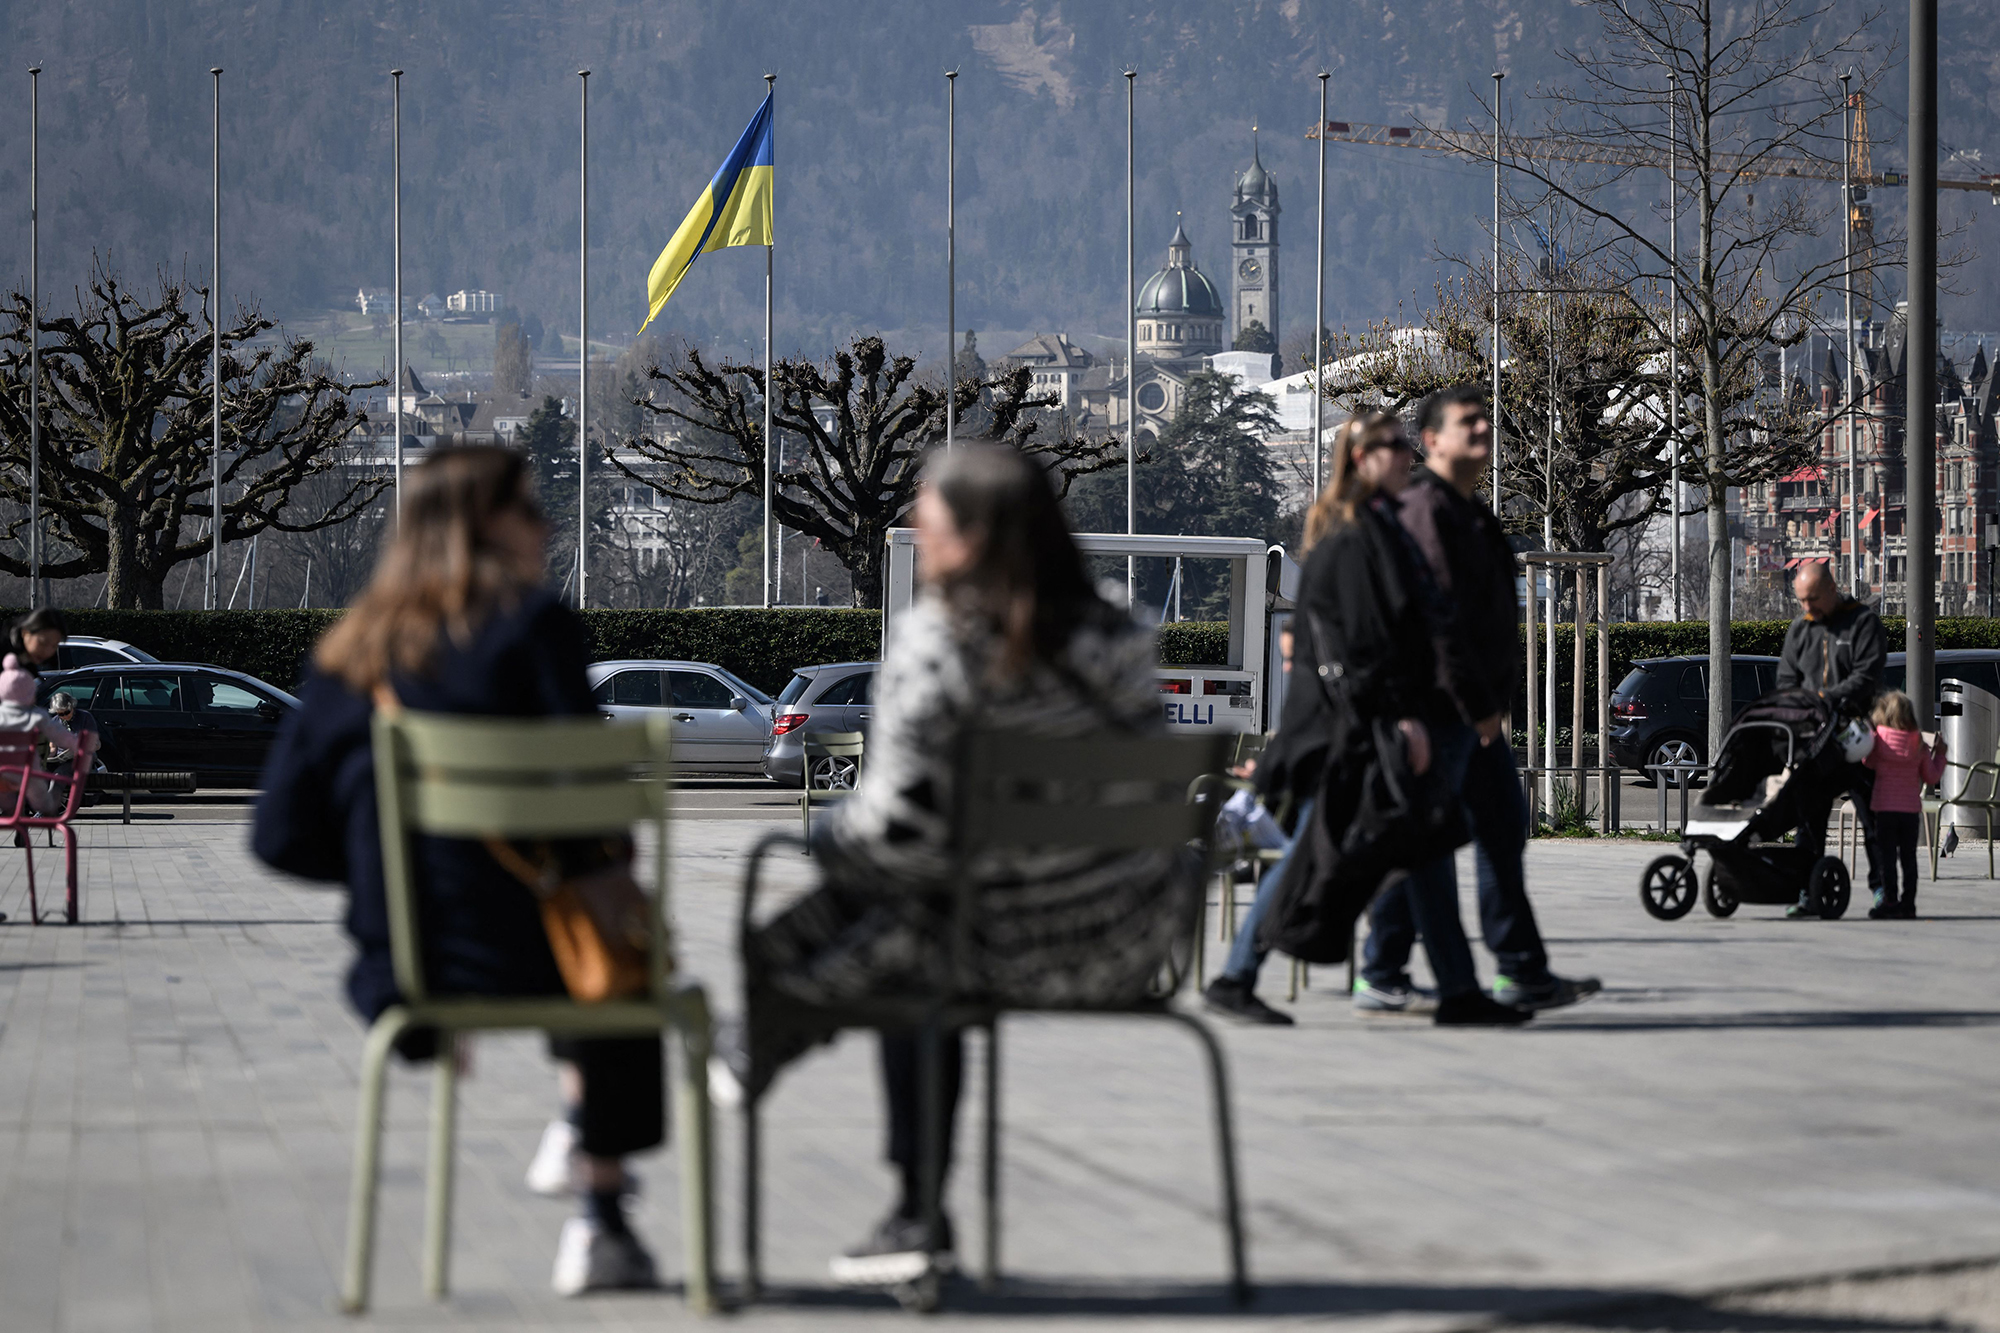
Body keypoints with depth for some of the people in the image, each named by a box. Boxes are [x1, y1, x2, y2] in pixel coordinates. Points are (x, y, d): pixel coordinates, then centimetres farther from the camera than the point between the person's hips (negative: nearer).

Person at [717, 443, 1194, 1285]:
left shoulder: (933, 641, -16)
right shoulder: (1118, 641, 2)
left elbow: (900, 823, -20)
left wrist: (827, 836, 3)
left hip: (1014, 952, -6)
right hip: (1133, 945, 6)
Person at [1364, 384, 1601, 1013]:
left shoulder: (1472, 514, 20)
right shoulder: (1425, 510, -13)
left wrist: (1494, 701, 17)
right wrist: (1475, 703, -21)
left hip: (1476, 708, 10)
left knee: (1502, 831, 11)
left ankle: (1524, 973, 14)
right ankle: (1381, 979, 1)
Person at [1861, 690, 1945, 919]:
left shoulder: (1878, 739, -6)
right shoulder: (1919, 744, 1)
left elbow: (1868, 763, 10)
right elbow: (1931, 778, 5)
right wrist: (1940, 753, 18)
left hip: (1885, 807, -3)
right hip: (1912, 808, 3)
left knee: (1887, 857, -1)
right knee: (1908, 857, 8)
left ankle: (1889, 901, -5)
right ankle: (1908, 903, 11)